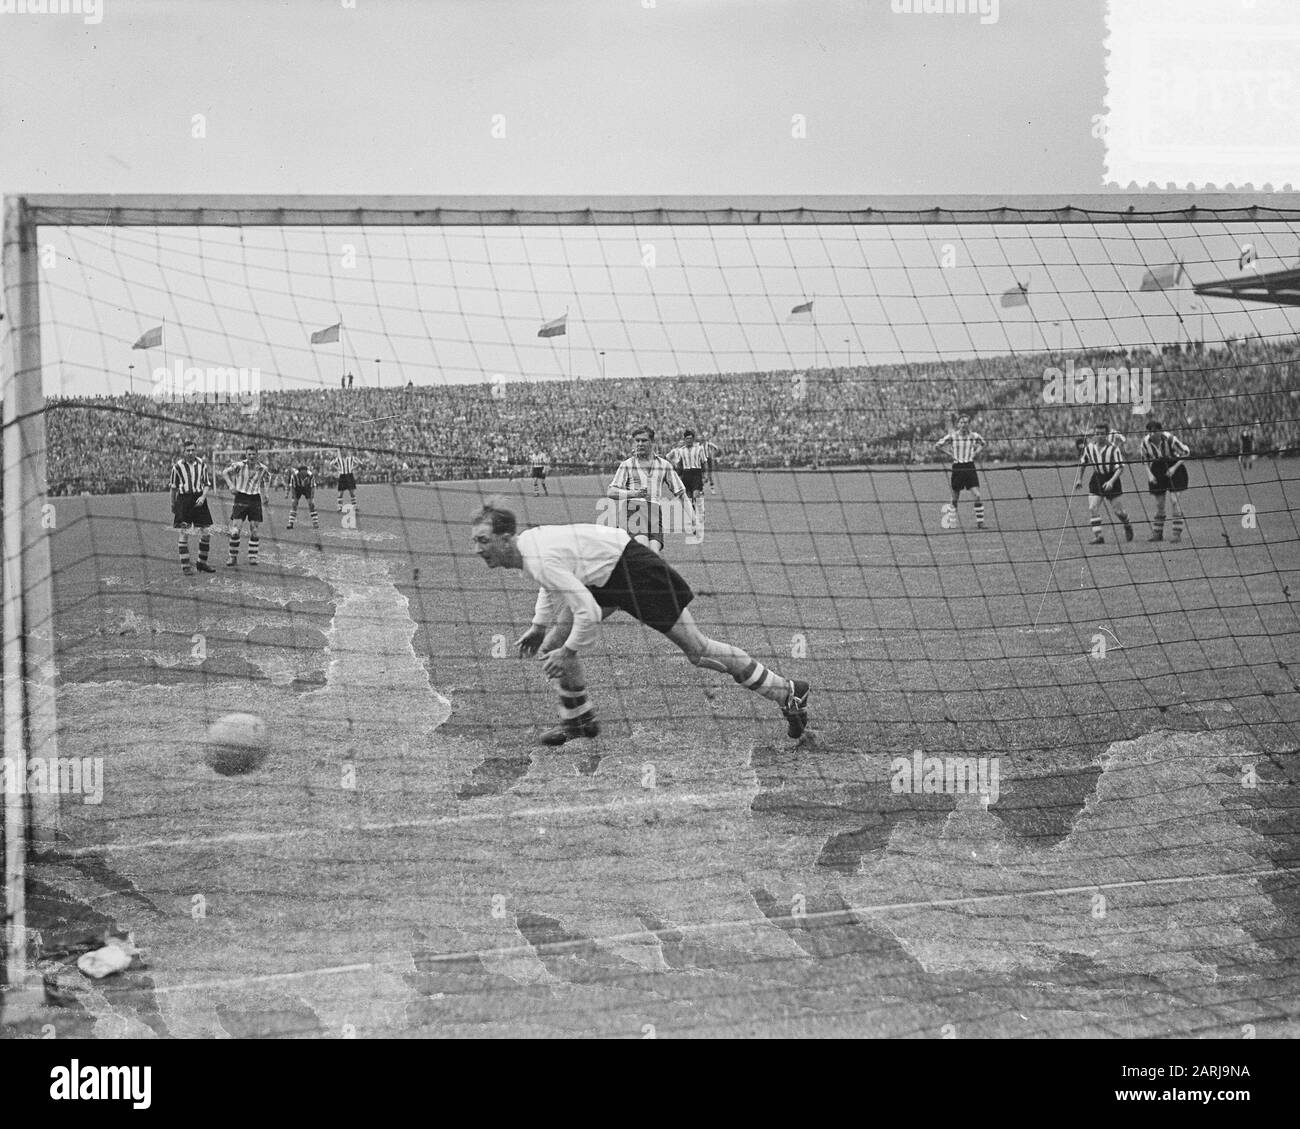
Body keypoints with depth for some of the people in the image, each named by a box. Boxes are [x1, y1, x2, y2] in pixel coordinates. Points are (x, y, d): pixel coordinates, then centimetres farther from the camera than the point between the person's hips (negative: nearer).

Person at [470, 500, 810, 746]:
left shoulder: (540, 560, -30)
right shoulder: (524, 545, 0)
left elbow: (588, 613, -32)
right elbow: (553, 584, 23)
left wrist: (567, 653, -22)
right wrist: (539, 627, 19)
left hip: (634, 570, -10)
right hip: (605, 578, 10)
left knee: (697, 650, -2)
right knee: (556, 641, 4)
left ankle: (787, 692, 8)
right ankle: (578, 719, 20)